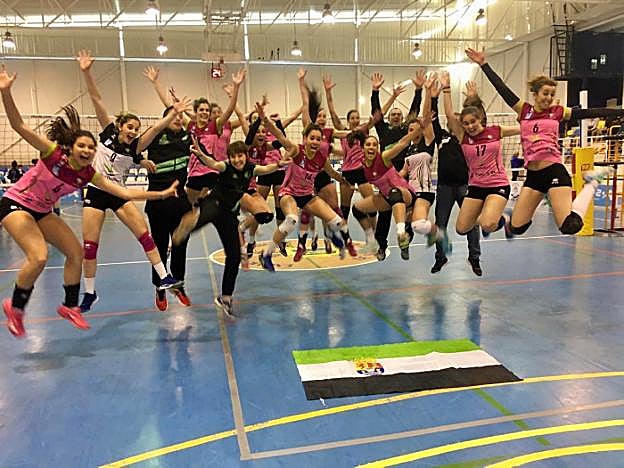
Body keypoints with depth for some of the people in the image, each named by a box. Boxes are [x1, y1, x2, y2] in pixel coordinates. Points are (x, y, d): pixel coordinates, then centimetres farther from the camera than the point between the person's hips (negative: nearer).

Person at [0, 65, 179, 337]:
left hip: (42, 212, 7)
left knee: (75, 252, 0)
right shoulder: (54, 152, -22)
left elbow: (125, 193, -11)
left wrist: (161, 194, -17)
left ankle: (70, 306, 17)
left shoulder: (88, 174, -10)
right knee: (39, 257, -23)